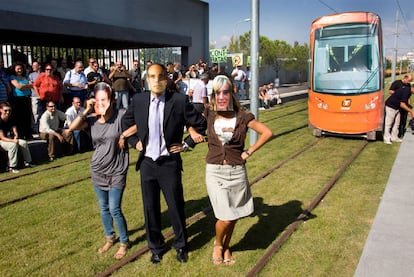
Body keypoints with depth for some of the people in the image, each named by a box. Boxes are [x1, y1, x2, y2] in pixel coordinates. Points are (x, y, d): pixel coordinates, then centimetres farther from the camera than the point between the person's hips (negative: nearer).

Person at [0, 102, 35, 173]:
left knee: (24, 142, -14)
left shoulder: (10, 120, 4)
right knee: (13, 145, -33)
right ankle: (12, 167, -27)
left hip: (10, 139, 7)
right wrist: (13, 140, -33)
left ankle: (27, 162, -2)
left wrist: (15, 137, -19)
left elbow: (15, 133, 4)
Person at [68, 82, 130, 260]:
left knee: (114, 209, -3)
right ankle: (109, 238, 37)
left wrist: (124, 135, -21)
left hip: (116, 171, -4)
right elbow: (72, 127, -12)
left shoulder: (121, 116, -13)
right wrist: (87, 111, -16)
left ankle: (124, 242, 19)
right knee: (103, 208, 17)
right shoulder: (92, 119, -2)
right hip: (97, 171, 5)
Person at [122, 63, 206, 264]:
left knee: (176, 206, 8)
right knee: (150, 208, 12)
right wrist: (135, 142, 7)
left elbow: (200, 124, -2)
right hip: (147, 163, 3)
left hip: (169, 163, -3)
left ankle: (181, 245, 32)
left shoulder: (179, 101, -11)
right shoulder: (138, 100, 0)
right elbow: (126, 122, 18)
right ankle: (156, 247, 33)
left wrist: (186, 144, -4)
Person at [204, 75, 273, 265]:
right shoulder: (209, 115, -1)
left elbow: (267, 132, -1)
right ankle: (217, 244, 28)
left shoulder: (242, 117, -4)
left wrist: (249, 152, -3)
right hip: (215, 171, -1)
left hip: (237, 171, 1)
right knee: (225, 217, -4)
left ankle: (226, 247, 37)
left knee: (233, 216, 11)